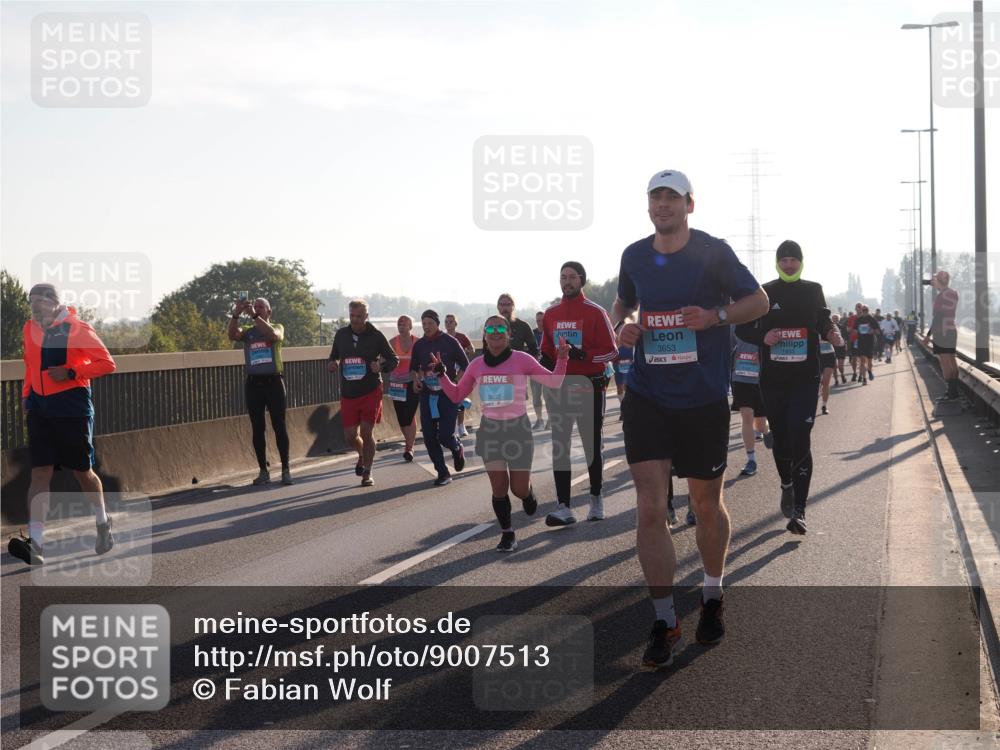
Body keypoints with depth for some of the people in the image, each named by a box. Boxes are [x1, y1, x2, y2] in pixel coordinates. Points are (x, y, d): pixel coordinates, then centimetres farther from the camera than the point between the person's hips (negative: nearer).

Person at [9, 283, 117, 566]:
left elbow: (107, 363, -11)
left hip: (73, 408, -5)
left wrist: (71, 373, -19)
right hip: (40, 408, 5)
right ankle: (35, 544, -14)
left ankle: (103, 524, 33)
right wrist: (26, 393, 12)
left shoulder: (76, 328, -11)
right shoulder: (31, 328, 8)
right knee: (40, 473, -6)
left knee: (83, 472, 7)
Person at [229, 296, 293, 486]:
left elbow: (273, 335, -18)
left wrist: (254, 316, -22)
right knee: (258, 429, 4)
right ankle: (263, 471, 10)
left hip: (273, 382, -2)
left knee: (279, 427, -2)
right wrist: (236, 314, -22)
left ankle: (285, 470, 3)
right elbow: (232, 335, -9)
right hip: (253, 383, 2)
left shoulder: (277, 327, 6)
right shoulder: (247, 331, 11)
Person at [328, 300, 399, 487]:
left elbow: (394, 360, 2)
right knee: (350, 435, 4)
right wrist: (332, 364, -6)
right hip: (348, 393, 3)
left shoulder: (376, 336, -5)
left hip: (371, 392, -3)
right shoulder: (341, 335, 4)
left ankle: (367, 473, 9)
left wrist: (381, 366, -19)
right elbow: (334, 357, 18)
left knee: (366, 432, -6)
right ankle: (362, 455, 37)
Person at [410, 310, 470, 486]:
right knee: (429, 436, -2)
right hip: (427, 394, 4)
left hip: (448, 393, -4)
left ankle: (457, 448, 26)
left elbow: (465, 366, -2)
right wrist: (416, 378, -2)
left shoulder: (450, 342, -6)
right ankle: (443, 473, 11)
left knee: (445, 436, -11)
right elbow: (414, 367, 18)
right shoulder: (419, 345, 5)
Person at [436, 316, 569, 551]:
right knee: (499, 487, -1)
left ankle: (528, 493, 39)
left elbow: (554, 382, -5)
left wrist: (562, 359, -20)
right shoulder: (477, 365, 1)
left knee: (519, 489, 0)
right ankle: (507, 535, 15)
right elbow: (456, 396, 10)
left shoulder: (521, 360, -8)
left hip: (518, 428, -2)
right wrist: (441, 373, 0)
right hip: (490, 429, 2)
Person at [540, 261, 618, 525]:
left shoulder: (595, 312, -5)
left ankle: (596, 498, 24)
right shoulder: (551, 314, 9)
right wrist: (545, 362, -3)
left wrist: (582, 355, -21)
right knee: (559, 446, -3)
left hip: (589, 387, -4)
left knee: (593, 444, 7)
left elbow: (611, 351, -6)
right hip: (559, 387, 4)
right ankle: (563, 507, -4)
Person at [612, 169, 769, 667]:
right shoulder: (634, 256, 5)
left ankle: (712, 597, 36)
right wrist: (622, 326, 0)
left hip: (703, 400, -2)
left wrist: (715, 316, -18)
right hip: (646, 396, 2)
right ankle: (665, 623, -1)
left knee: (706, 506, 12)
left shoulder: (713, 252, -5)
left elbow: (759, 302, 0)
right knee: (649, 509, -9)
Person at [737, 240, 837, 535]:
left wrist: (832, 332, -6)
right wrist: (763, 337, -11)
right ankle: (787, 486, 39)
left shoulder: (813, 290, 6)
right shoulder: (764, 293, 5)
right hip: (773, 378, 1)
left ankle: (799, 511, -14)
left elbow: (824, 320, 17)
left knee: (800, 439, -13)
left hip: (806, 378, -1)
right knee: (781, 438, 12)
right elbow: (742, 328, 9)